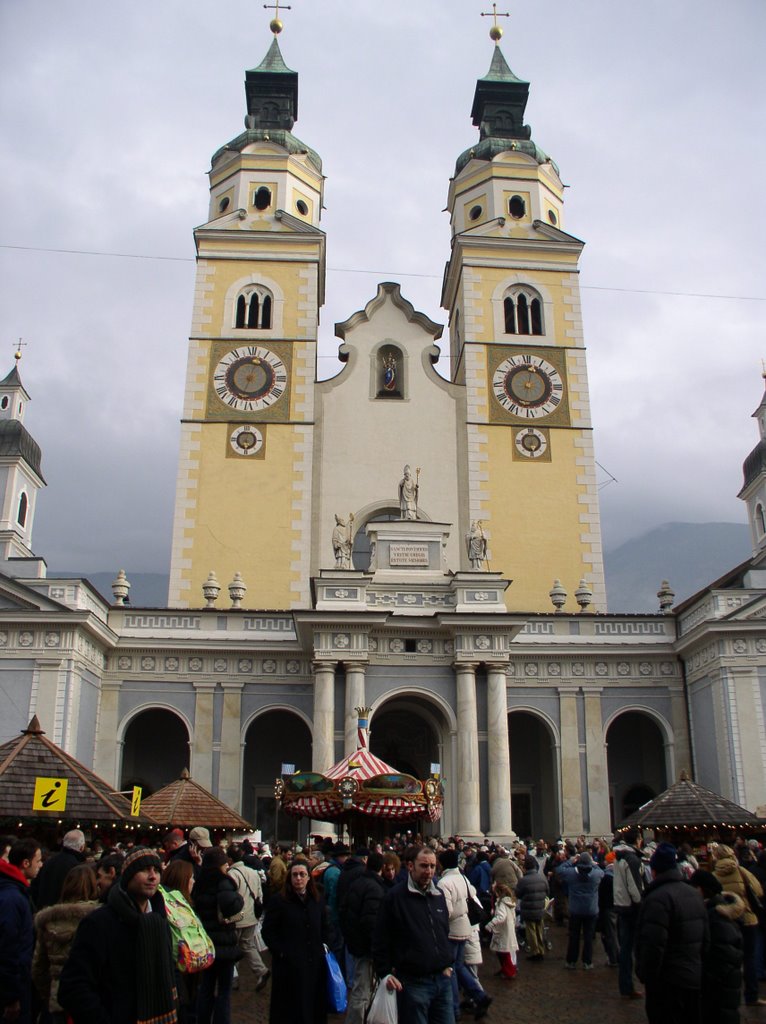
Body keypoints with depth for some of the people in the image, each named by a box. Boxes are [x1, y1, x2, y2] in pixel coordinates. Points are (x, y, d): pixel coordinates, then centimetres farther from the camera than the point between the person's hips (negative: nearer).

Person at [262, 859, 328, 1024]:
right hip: (289, 965, -4)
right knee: (288, 1007, 3)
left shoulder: (317, 901, 9)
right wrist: (281, 953, -13)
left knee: (314, 1006, 9)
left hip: (314, 963, 4)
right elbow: (268, 932, -6)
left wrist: (323, 946, 8)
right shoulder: (278, 901, -6)